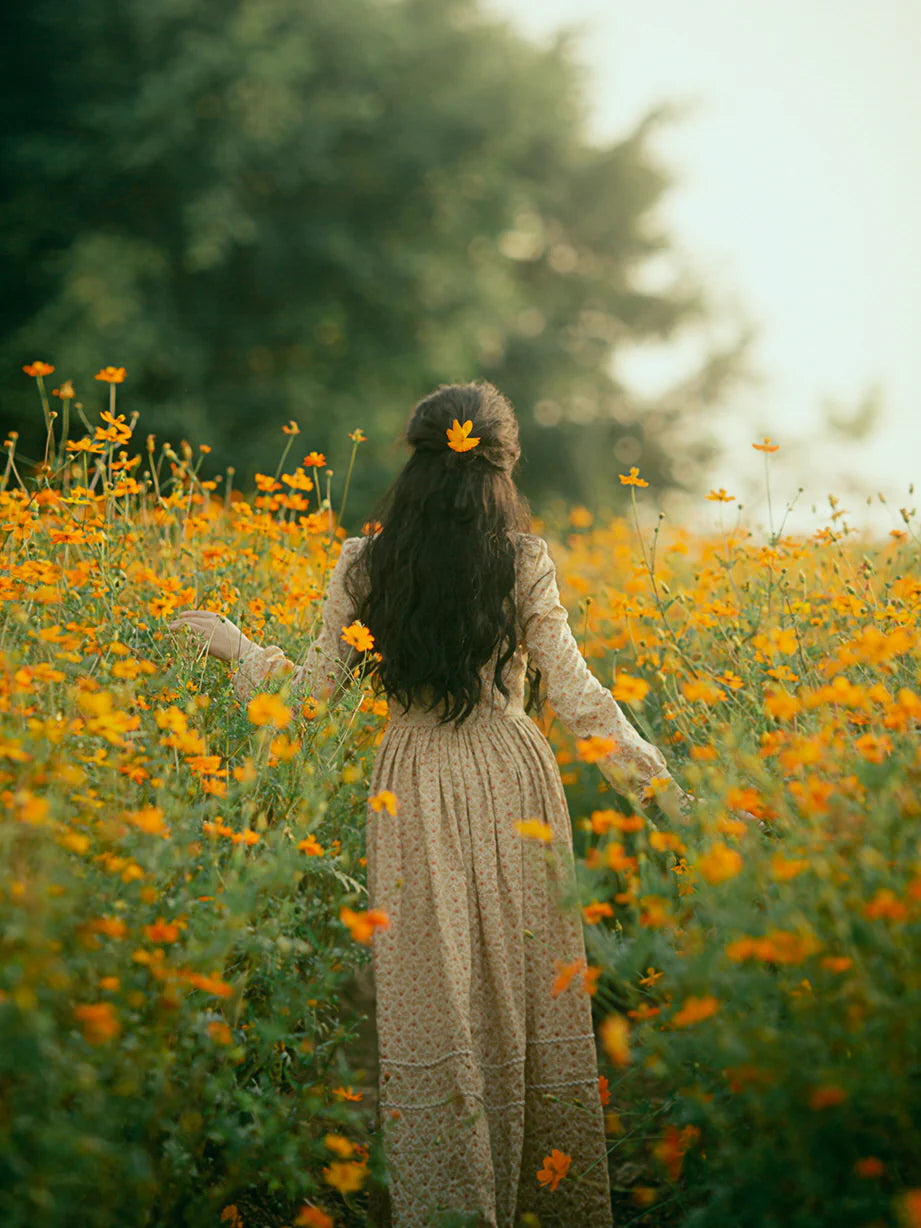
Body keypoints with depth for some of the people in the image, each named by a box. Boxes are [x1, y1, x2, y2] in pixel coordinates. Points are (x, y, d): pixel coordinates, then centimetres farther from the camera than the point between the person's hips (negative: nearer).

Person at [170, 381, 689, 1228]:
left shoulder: (364, 565, -2)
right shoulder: (525, 562, -5)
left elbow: (317, 687, 3)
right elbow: (574, 694, -7)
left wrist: (238, 646, 20)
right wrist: (659, 784, 0)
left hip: (415, 792, 1)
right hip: (514, 785, 0)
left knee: (433, 1005, 5)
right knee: (530, 993, 9)